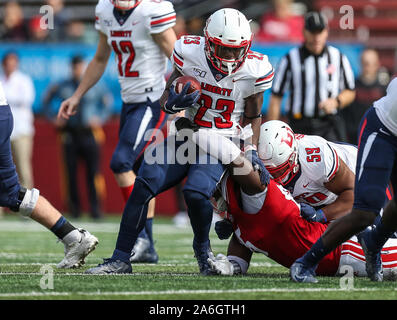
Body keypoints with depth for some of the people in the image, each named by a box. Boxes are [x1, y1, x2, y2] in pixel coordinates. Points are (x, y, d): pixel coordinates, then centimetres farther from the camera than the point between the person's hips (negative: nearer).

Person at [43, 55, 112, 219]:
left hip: (89, 133, -1)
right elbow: (46, 100, 18)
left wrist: (100, 118, 5)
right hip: (70, 133, 1)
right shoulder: (62, 87, 5)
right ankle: (74, 209, 5)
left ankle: (95, 209, -1)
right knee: (71, 172, -1)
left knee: (93, 172, -5)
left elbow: (109, 101, 16)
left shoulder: (95, 86, 4)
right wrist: (54, 118, 7)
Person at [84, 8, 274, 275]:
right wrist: (173, 102, -22)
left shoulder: (254, 70, -10)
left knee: (196, 193, -28)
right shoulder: (190, 54, -9)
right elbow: (166, 97, 1)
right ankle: (120, 259, -3)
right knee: (144, 185, -13)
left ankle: (203, 247, 5)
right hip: (186, 134, 3)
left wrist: (252, 151, -4)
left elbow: (253, 117, 7)